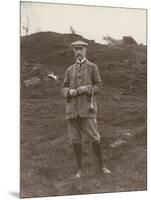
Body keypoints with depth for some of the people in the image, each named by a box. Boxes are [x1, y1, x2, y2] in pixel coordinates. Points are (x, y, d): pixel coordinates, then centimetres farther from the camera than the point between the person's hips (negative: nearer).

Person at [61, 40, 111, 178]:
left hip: (87, 107, -3)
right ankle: (79, 168, 16)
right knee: (75, 139, 4)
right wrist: (70, 91, -13)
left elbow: (98, 86, 2)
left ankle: (101, 166, 13)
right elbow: (64, 89, 11)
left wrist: (86, 88, -17)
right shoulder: (70, 70, 14)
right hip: (72, 108, 3)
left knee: (94, 137, -4)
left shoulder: (93, 67, 4)